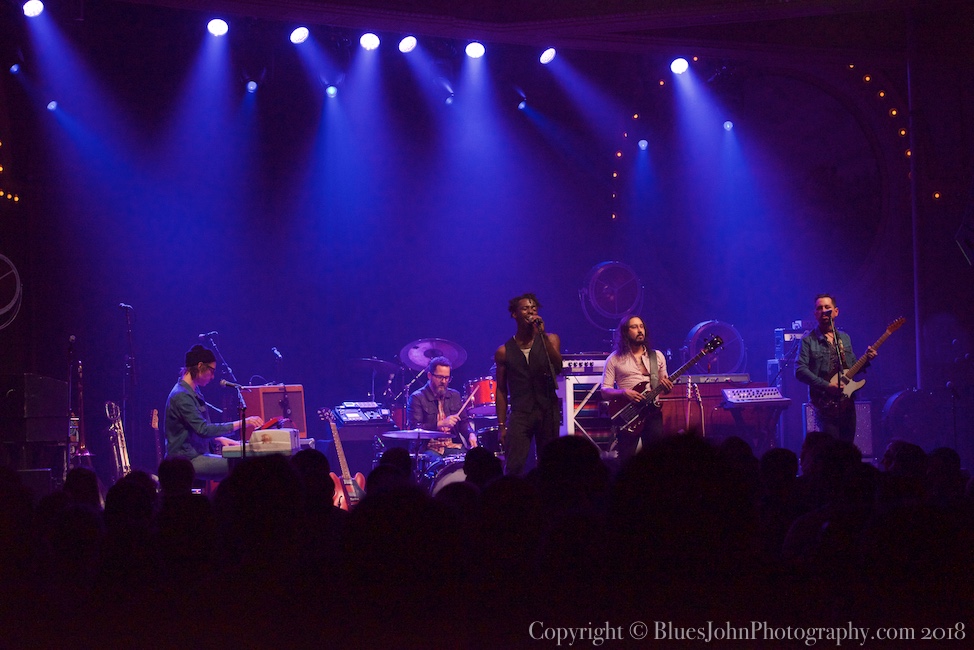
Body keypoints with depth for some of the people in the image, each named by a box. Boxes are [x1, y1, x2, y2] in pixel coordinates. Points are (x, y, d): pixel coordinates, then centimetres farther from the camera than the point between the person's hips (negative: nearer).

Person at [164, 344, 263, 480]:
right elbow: (203, 429, -23)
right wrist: (240, 424, -22)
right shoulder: (182, 396, -17)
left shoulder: (193, 391, 16)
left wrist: (219, 439, 8)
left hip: (195, 455, 10)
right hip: (186, 460, -10)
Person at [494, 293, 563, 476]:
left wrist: (542, 335, -16)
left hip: (548, 411, 1)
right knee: (513, 467, -13)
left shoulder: (549, 340, 8)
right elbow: (501, 391, 9)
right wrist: (501, 425, 3)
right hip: (520, 414, -1)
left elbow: (557, 367, -10)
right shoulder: (504, 351, 7)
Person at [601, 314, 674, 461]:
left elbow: (665, 387, 17)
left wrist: (667, 386, -6)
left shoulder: (657, 356, 13)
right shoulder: (614, 359, 4)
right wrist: (624, 392, -17)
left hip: (652, 411, 2)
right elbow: (605, 391, 1)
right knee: (626, 460, -6)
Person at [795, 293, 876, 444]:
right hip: (825, 404, -5)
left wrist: (866, 359, 2)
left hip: (847, 403, 5)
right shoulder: (808, 340, -2)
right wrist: (826, 386, -19)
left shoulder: (845, 338, 16)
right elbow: (800, 370, -12)